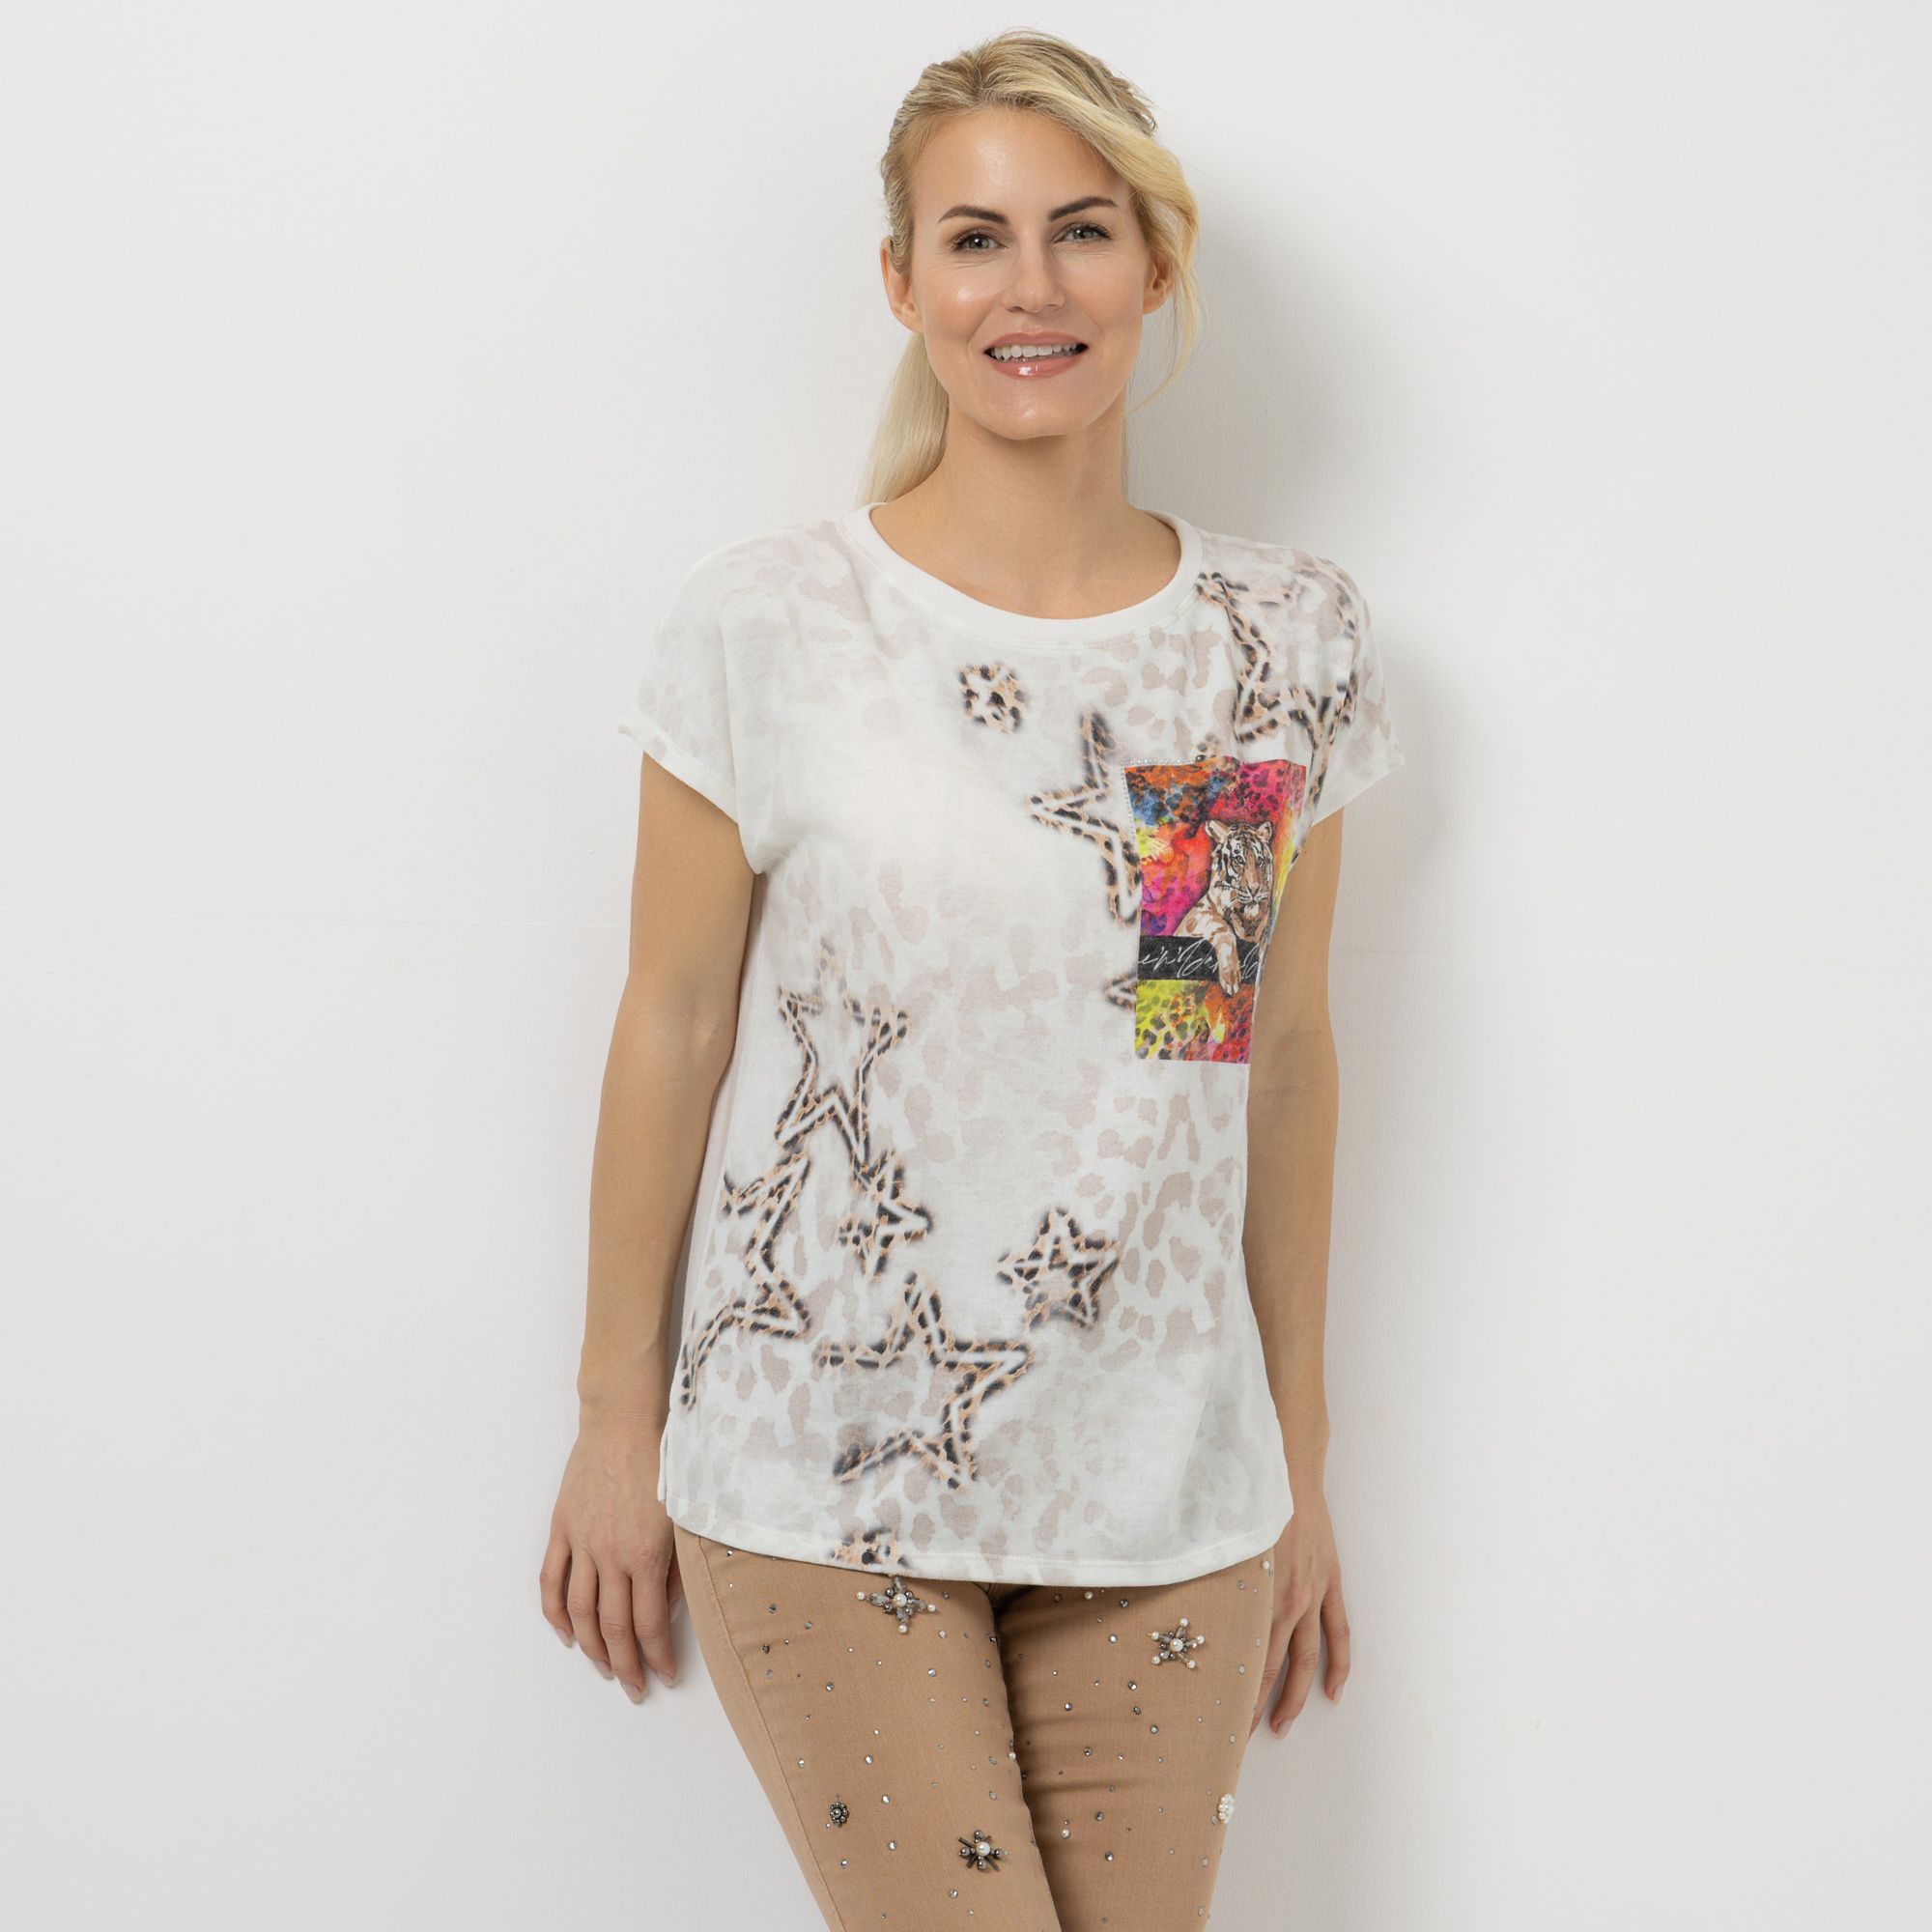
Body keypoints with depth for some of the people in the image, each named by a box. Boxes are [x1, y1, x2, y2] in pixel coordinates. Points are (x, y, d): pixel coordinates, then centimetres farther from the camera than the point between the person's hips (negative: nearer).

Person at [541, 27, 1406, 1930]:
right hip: (822, 1480, -2)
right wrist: (617, 1418, 4)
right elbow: (672, 1028, -1)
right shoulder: (766, 623, -6)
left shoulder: (1297, 638, 2)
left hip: (1166, 1486, 3)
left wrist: (1303, 1463, 11)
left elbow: (1285, 1055, 7)